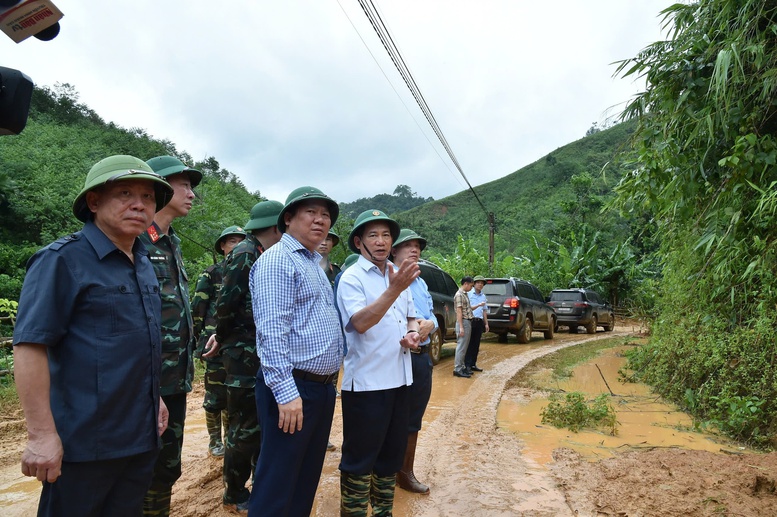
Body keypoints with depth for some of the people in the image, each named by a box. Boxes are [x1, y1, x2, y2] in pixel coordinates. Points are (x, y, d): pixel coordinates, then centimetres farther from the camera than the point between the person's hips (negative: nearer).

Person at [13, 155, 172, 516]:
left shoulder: (144, 264, 10)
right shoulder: (62, 260, -13)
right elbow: (29, 346, -18)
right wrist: (41, 434, -21)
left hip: (141, 436, 7)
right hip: (84, 441, -7)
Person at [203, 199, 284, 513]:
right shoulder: (245, 254, -15)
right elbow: (226, 304, -19)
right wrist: (224, 338, -3)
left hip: (264, 356, 8)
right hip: (245, 356, -8)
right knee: (245, 429, 4)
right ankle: (234, 495, 22)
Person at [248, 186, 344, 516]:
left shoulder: (315, 264, 18)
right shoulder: (277, 260, -12)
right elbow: (272, 331, -21)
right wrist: (286, 392, -25)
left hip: (322, 387, 9)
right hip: (292, 388, -9)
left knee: (306, 481, 19)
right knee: (276, 488, 2)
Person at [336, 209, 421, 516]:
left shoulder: (398, 274, 11)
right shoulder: (352, 277, -11)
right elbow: (360, 323, -26)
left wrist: (413, 334, -2)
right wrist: (395, 289, -35)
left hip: (399, 379, 8)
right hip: (366, 382, -7)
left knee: (392, 453, 18)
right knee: (360, 459, 3)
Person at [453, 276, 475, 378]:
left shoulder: (465, 294, 17)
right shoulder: (459, 295, -13)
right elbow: (459, 311, -18)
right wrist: (461, 327, -21)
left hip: (468, 322, 10)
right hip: (463, 322, -10)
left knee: (464, 347, 13)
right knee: (461, 346, -7)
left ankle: (462, 367, 19)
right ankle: (457, 369, -4)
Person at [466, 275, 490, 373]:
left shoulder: (483, 296, 16)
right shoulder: (469, 294, -2)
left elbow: (484, 311, 20)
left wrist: (486, 323, 16)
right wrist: (478, 305, -22)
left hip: (479, 322, 6)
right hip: (471, 321, -6)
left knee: (476, 344, 9)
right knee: (469, 344, -5)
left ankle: (473, 364, 15)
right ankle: (467, 365, -4)